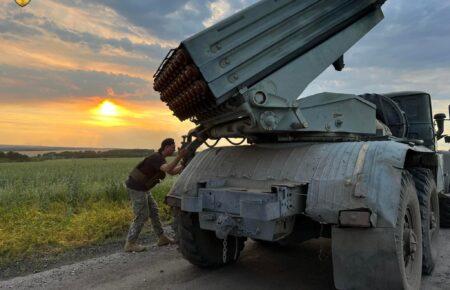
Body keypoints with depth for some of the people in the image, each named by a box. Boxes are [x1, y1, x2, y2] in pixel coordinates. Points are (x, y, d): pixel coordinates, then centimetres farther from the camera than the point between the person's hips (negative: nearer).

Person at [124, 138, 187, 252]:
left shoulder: (160, 158, 11)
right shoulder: (156, 157, -20)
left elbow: (173, 172, 13)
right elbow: (168, 170, -39)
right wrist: (179, 156, -42)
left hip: (141, 187, 10)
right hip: (136, 188, -10)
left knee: (154, 211, 12)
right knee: (142, 216, -4)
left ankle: (162, 238, 21)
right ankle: (130, 244, 7)